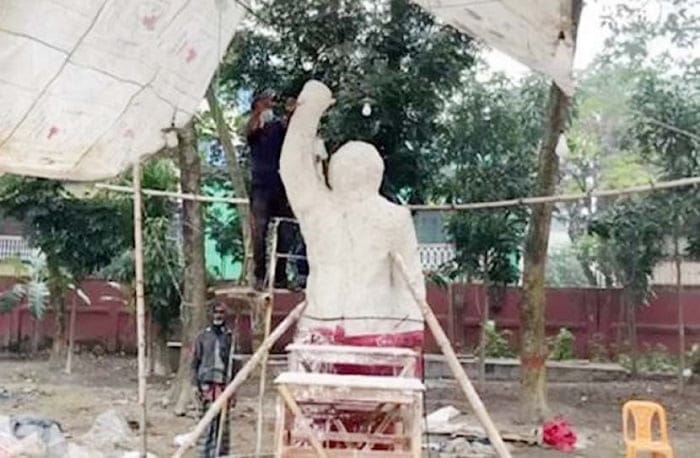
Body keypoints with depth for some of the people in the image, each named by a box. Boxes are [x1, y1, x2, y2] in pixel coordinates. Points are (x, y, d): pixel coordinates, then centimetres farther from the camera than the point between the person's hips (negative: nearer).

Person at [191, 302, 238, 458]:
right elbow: (195, 362, 6)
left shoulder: (230, 337, 7)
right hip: (206, 384, -1)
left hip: (224, 385, 1)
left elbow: (234, 364, 8)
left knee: (223, 424, 2)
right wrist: (195, 385, -2)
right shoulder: (203, 336, 6)